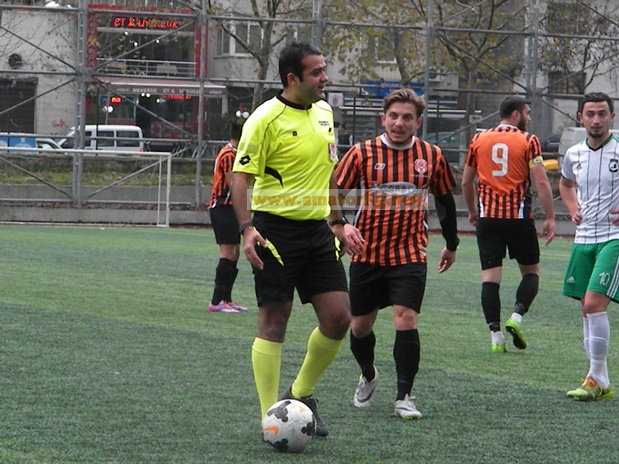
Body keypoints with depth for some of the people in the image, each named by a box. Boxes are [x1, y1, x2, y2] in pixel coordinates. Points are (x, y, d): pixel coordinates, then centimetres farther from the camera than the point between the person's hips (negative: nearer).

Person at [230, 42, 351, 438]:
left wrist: (337, 222, 21)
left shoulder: (324, 112, 11)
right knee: (274, 322, -3)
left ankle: (302, 394, 20)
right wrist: (247, 228, -22)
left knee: (338, 318, 0)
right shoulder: (267, 118, -11)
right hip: (277, 231, -7)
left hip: (318, 230, 7)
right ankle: (271, 417, 4)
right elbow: (241, 175, -12)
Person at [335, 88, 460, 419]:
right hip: (366, 254, 1)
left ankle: (403, 398, -5)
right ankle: (368, 376, 41)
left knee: (406, 321, -16)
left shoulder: (432, 156, 1)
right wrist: (344, 226, -23)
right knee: (361, 326, 11)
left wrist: (451, 245, 23)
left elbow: (445, 201, 15)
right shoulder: (361, 153, -4)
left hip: (409, 256, -1)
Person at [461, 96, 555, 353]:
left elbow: (466, 181, 13)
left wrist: (472, 211, 28)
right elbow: (541, 181, -9)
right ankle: (517, 316, -7)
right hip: (519, 216, -2)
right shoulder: (528, 141, -3)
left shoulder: (478, 139, 8)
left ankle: (495, 336, -4)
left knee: (490, 277, 2)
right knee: (530, 272, 14)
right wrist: (550, 218, -6)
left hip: (488, 217, 2)